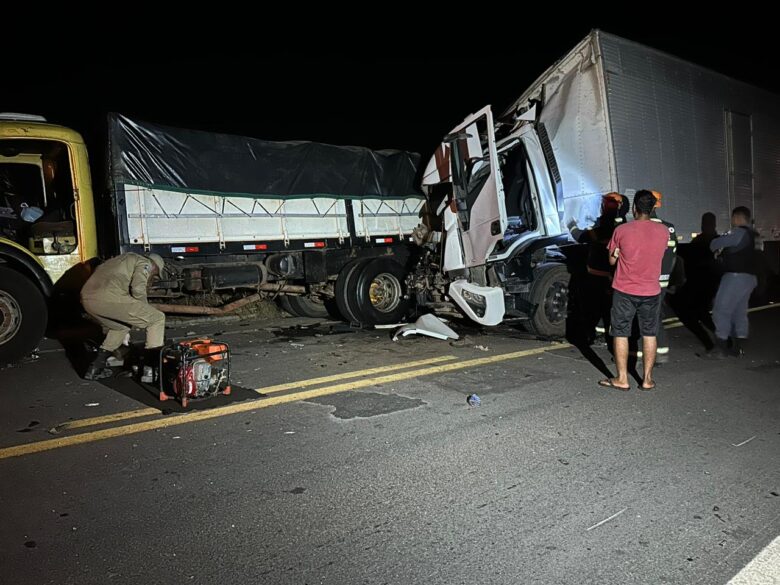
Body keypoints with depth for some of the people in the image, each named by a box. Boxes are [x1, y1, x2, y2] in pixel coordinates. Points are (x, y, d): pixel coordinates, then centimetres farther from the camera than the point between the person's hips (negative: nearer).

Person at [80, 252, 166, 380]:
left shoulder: (126, 259, 36)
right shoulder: (144, 263, 10)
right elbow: (138, 289, -9)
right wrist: (144, 310, 12)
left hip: (87, 297, 9)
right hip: (109, 298, -9)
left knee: (121, 326, 34)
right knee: (157, 319, 4)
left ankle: (95, 368, 30)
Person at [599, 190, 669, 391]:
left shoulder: (622, 230, -11)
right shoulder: (663, 231, -3)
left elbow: (612, 260, -1)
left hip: (624, 291, -2)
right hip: (651, 291, 3)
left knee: (621, 334, 7)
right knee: (649, 335, 12)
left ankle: (622, 379, 9)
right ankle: (648, 379, 16)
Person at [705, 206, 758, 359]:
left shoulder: (739, 232, -14)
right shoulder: (749, 234, 18)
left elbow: (716, 243, -13)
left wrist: (714, 247, 9)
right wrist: (721, 253, 7)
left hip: (736, 276, -10)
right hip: (749, 277, 10)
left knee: (721, 310, -7)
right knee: (740, 312, 13)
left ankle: (721, 347, -6)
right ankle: (739, 346, 16)